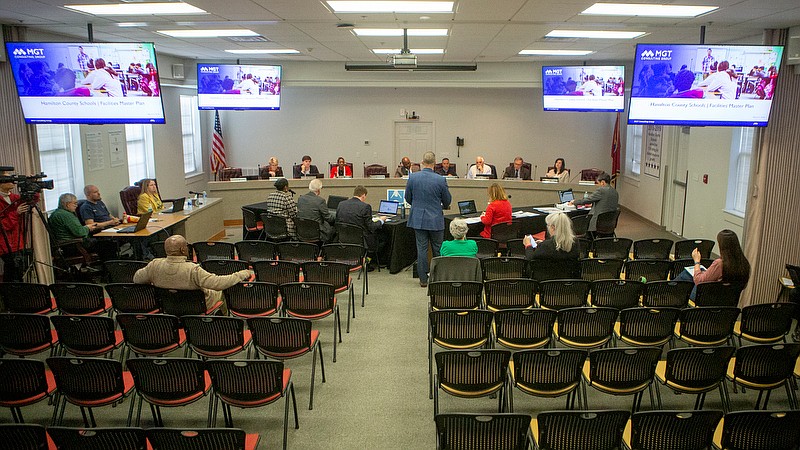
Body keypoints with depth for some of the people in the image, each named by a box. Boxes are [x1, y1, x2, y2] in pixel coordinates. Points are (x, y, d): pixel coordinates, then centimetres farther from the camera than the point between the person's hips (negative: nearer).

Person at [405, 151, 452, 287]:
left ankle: (423, 279, 10)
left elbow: (408, 198, 4)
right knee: (438, 249, 11)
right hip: (436, 219, -2)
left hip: (418, 218, 2)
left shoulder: (412, 177, -7)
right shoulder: (440, 180, -12)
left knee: (421, 249, 7)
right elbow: (447, 201, 0)